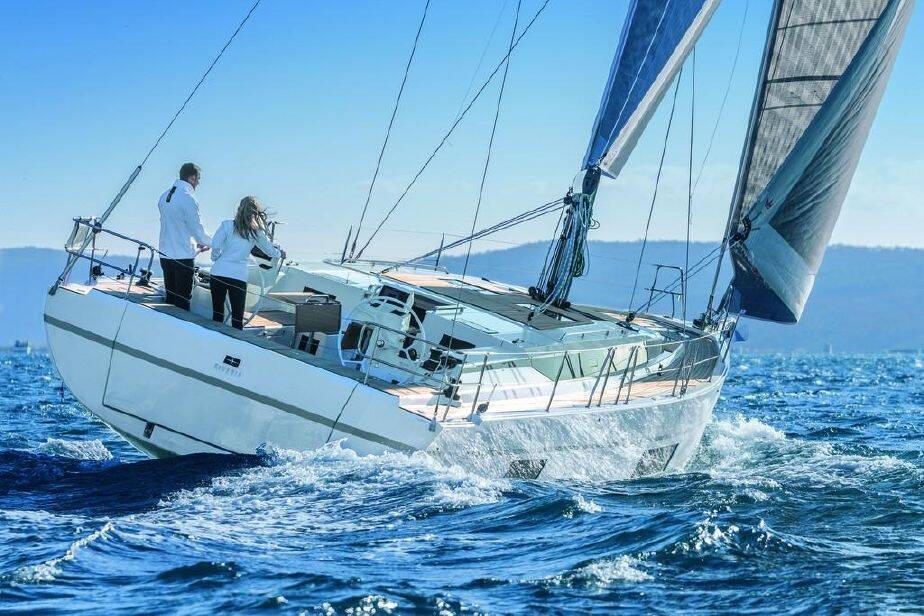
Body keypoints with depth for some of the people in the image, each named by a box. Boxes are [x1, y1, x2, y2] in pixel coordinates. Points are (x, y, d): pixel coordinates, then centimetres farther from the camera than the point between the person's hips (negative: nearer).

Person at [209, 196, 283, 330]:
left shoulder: (227, 225, 2)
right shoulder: (256, 233, 5)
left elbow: (214, 245, -7)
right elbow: (270, 251, 17)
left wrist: (216, 259, 13)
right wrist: (280, 254, 39)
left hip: (218, 272, 1)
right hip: (239, 277, 0)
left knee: (217, 313, 12)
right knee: (237, 318, 3)